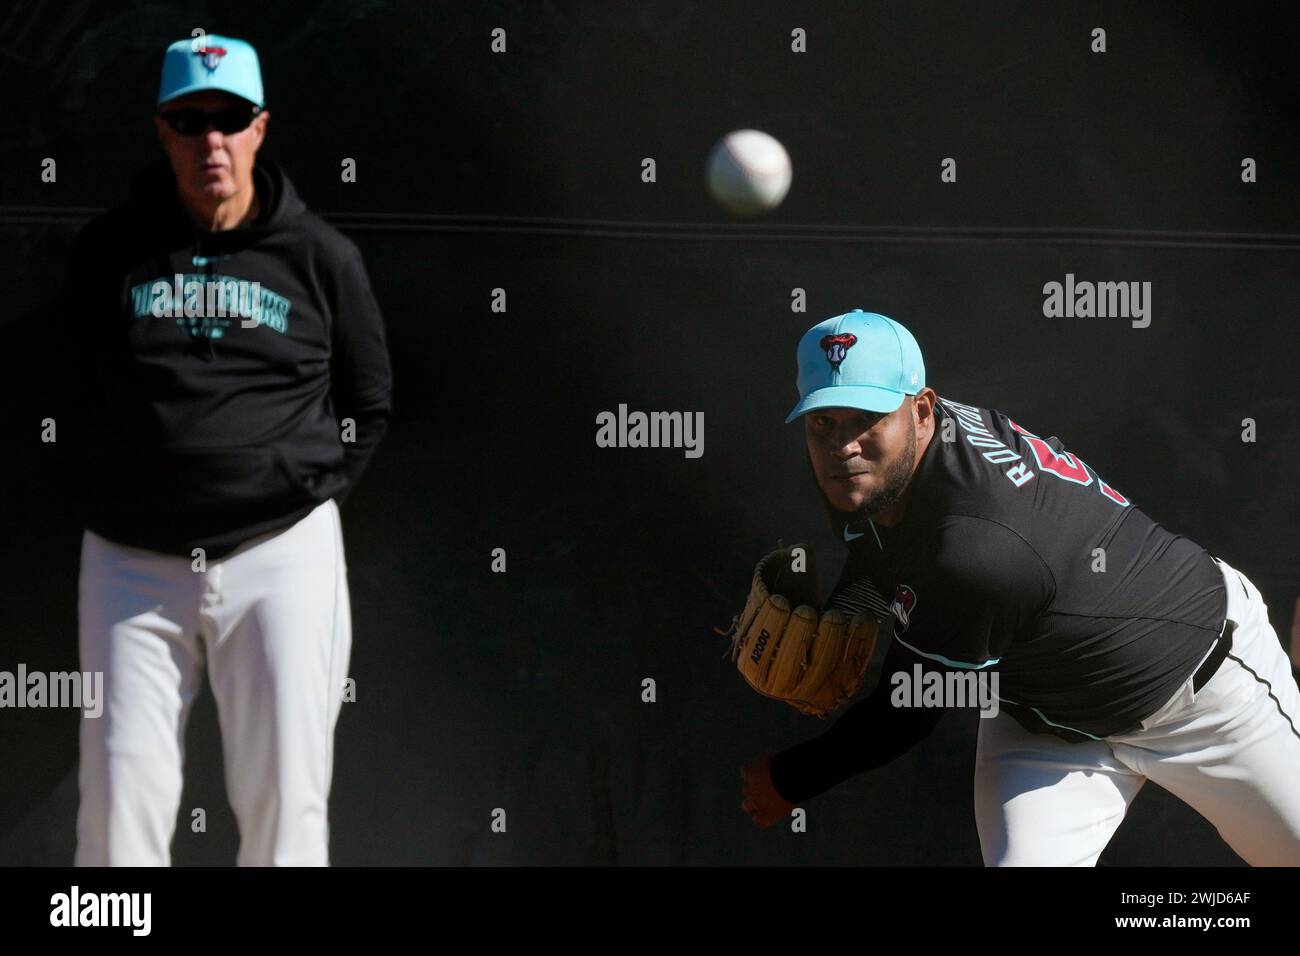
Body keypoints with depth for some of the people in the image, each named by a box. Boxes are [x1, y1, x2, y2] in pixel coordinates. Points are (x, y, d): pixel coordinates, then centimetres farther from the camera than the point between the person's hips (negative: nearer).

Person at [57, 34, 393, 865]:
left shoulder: (322, 256, 4)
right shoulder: (109, 249, 6)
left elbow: (370, 405, 14)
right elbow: (67, 391, 15)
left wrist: (310, 492, 4)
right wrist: (103, 495, 6)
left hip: (280, 555, -1)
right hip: (133, 563, 1)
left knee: (286, 799, -1)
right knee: (121, 802, -2)